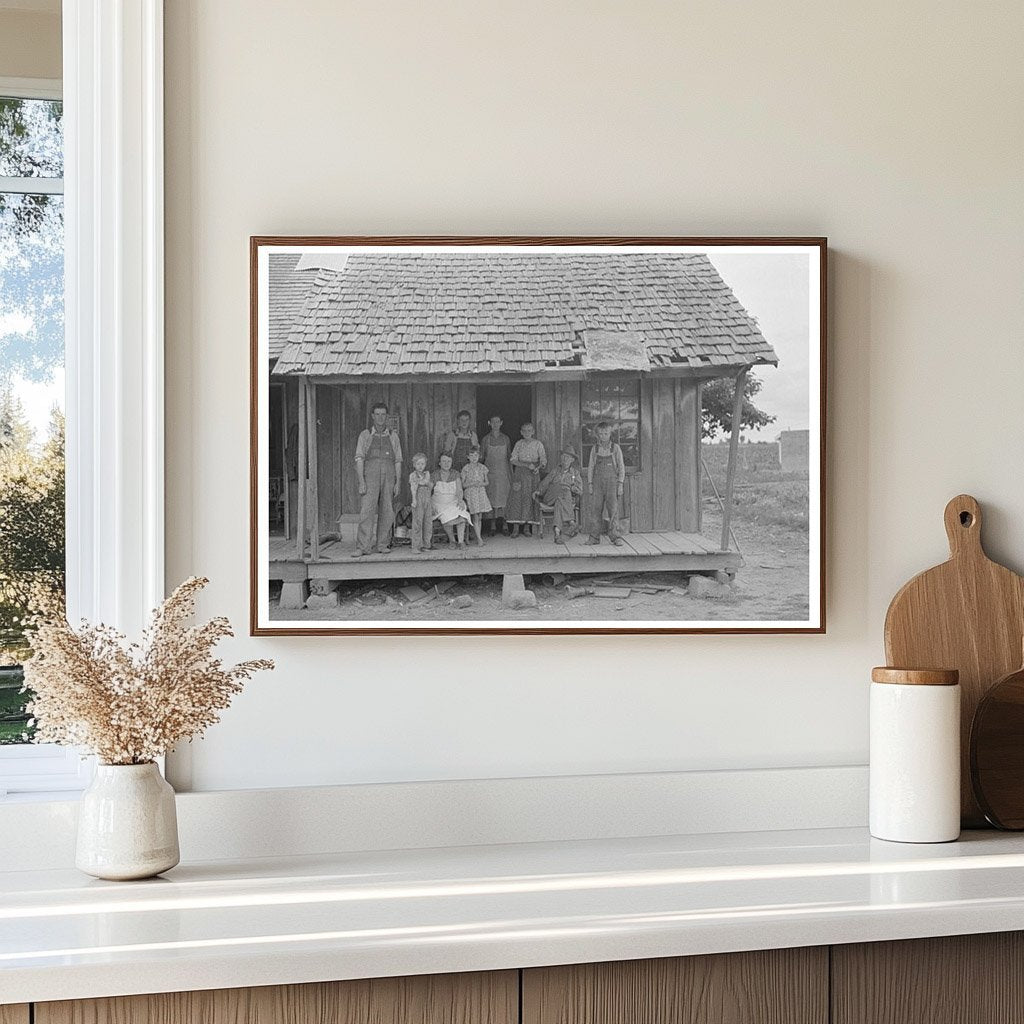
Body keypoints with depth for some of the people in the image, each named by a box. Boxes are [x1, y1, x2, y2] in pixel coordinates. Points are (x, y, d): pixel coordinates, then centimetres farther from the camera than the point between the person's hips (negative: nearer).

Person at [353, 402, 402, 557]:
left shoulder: (393, 436, 12)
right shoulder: (365, 435, 6)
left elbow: (398, 461, 10)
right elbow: (359, 459, 1)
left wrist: (398, 482, 2)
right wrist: (361, 481, -10)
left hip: (389, 476, 2)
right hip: (371, 476, -2)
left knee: (387, 512, 2)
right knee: (367, 510, -12)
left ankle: (383, 545, 11)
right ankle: (363, 547, -16)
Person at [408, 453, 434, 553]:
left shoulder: (427, 474, 15)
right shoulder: (413, 475, 1)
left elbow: (431, 486, 13)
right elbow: (413, 487, -9)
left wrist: (427, 482, -6)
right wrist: (414, 500, -19)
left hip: (428, 499, 5)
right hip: (418, 499, -5)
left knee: (428, 522, 5)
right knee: (417, 522, -9)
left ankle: (426, 544, 14)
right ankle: (415, 547, -10)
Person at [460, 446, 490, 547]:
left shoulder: (482, 467, 7)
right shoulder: (466, 468, -3)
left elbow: (486, 482, 11)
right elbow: (462, 484, -3)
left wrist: (482, 484, -11)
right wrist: (472, 483, -17)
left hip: (481, 493, 4)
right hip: (470, 493, -4)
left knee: (480, 517, 5)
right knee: (475, 517, -8)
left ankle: (478, 537, 13)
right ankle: (479, 539, -9)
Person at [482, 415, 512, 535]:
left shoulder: (505, 438, 7)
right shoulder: (486, 439, 4)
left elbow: (509, 456, 10)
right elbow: (482, 456, 6)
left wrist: (511, 474, 5)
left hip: (504, 471, 1)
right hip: (490, 470, -1)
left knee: (504, 497, -2)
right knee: (491, 499, -4)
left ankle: (503, 525, 2)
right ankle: (493, 526, 0)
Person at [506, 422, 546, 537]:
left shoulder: (538, 444, 5)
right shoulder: (519, 444, 7)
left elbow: (543, 460, 0)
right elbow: (513, 460, 0)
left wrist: (538, 467, -21)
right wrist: (527, 465, -13)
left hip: (533, 475, 0)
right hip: (520, 473, 0)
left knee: (530, 499, -2)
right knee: (517, 498, -7)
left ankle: (527, 527, 5)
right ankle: (515, 529, -7)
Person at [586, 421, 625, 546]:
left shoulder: (615, 448, 2)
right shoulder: (595, 449, 8)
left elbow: (621, 467, 3)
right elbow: (591, 467, 11)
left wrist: (620, 484, -3)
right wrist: (590, 484, 5)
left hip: (611, 481, -2)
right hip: (598, 482, 2)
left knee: (613, 509, -7)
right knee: (595, 509, 0)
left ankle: (615, 536, -5)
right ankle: (594, 537, 6)